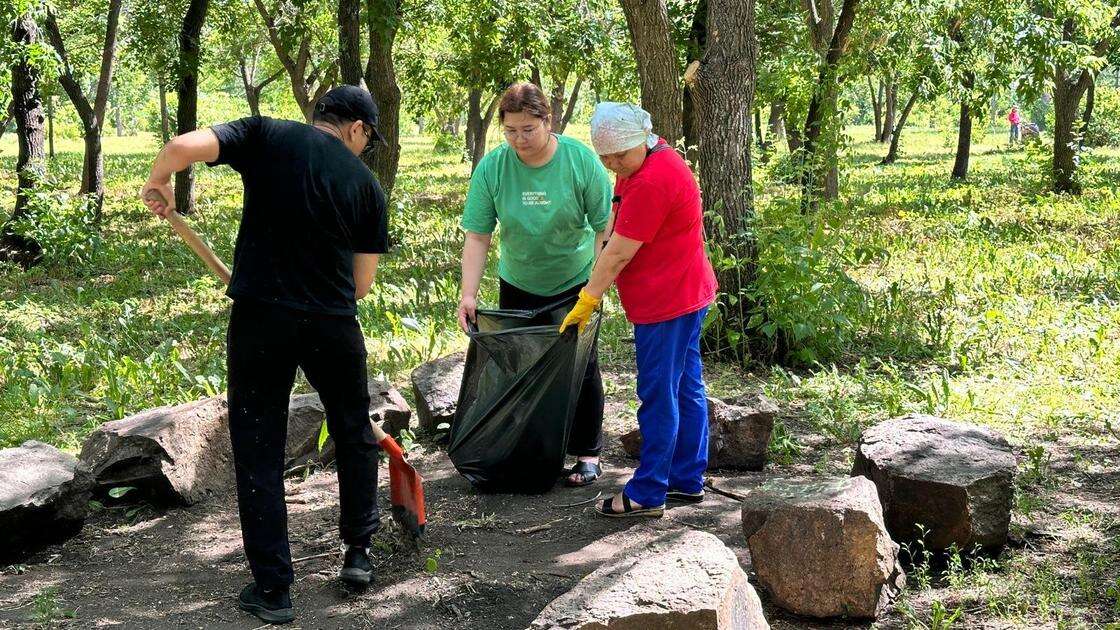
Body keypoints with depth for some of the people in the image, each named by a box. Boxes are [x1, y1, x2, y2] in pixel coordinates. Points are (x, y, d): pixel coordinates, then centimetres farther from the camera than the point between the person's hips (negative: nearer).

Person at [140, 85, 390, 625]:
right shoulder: (365, 182, 7)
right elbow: (363, 280, 8)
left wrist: (158, 183, 6)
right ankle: (357, 553, 31)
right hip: (334, 326, 1)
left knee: (259, 455, 9)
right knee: (354, 436, 25)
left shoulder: (266, 136, 1)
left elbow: (183, 147, -13)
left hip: (259, 321, -1)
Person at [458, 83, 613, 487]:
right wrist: (468, 295, -21)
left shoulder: (581, 161, -19)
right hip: (518, 286, 2)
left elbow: (604, 228, -14)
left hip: (575, 283, -2)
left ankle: (588, 455, 15)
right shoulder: (491, 169, -15)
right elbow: (477, 237, -14)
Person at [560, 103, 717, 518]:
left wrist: (586, 302, -12)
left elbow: (619, 252, -20)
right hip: (687, 296, 11)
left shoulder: (652, 181, -24)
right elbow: (618, 230, 20)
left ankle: (647, 495, 5)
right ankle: (688, 480, 26)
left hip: (667, 304, -11)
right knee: (685, 389, 16)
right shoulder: (652, 159, 11)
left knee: (659, 397, -3)